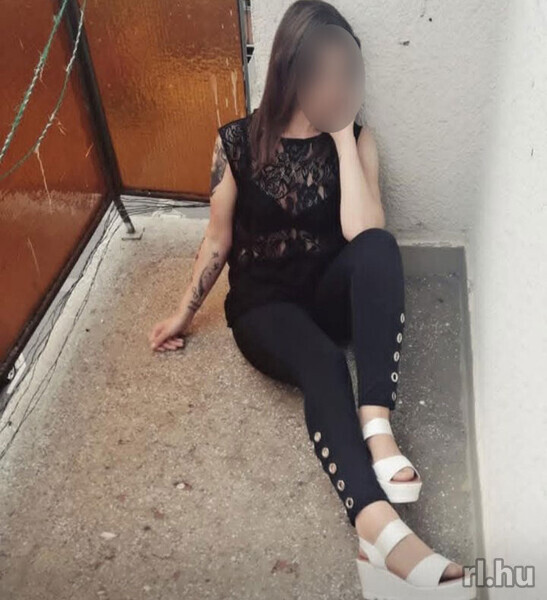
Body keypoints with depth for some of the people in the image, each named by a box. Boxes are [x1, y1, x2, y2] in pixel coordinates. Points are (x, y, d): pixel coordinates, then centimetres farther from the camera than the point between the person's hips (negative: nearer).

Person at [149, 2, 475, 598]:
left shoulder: (356, 139, -4)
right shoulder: (237, 141, -6)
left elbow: (363, 232, -20)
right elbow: (218, 237, 4)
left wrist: (343, 137, -20)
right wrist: (184, 313, 11)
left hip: (328, 294, 2)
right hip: (262, 303, -2)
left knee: (379, 247, -33)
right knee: (321, 361, -36)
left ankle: (375, 424, -40)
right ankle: (380, 530, -51)